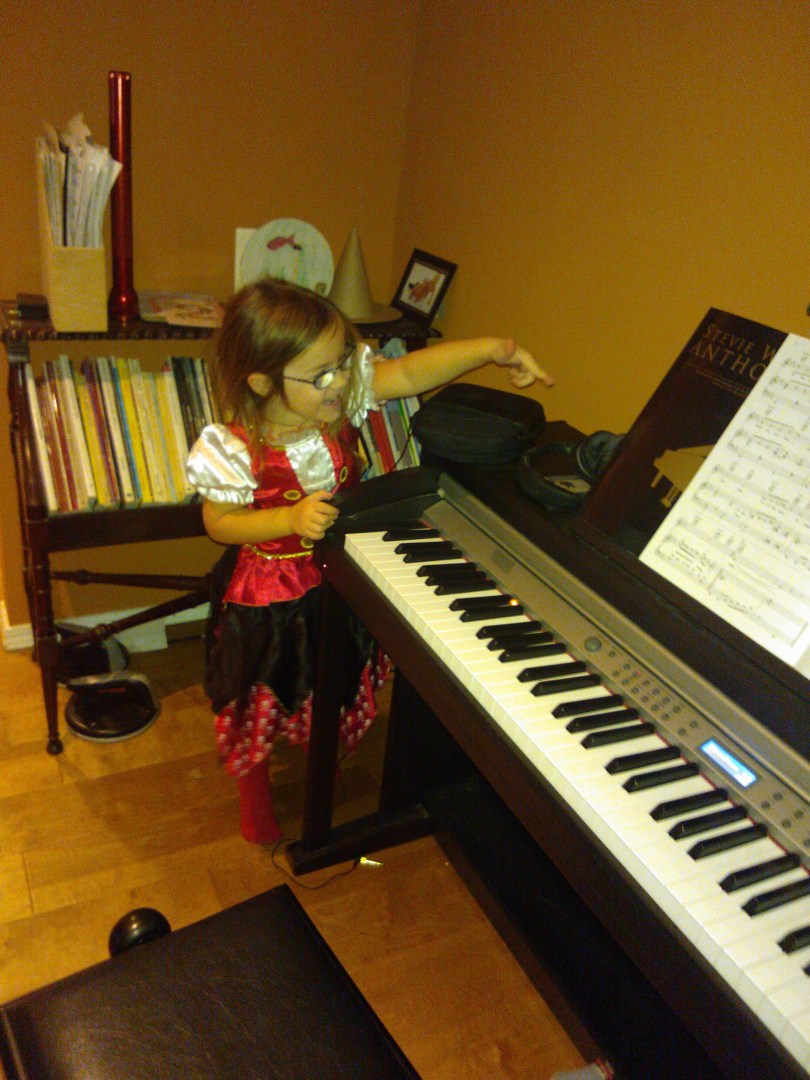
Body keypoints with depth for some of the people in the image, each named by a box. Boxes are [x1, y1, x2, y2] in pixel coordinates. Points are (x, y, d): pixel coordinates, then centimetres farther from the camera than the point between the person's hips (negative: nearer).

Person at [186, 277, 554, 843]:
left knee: (337, 694, 26)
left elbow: (410, 372, -19)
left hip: (339, 578, 5)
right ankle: (255, 794, 50)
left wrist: (490, 348, -29)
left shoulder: (341, 397, -18)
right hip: (268, 596, -4)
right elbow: (219, 523, -17)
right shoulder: (235, 450, -28)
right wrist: (292, 520, -32)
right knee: (259, 705, 18)